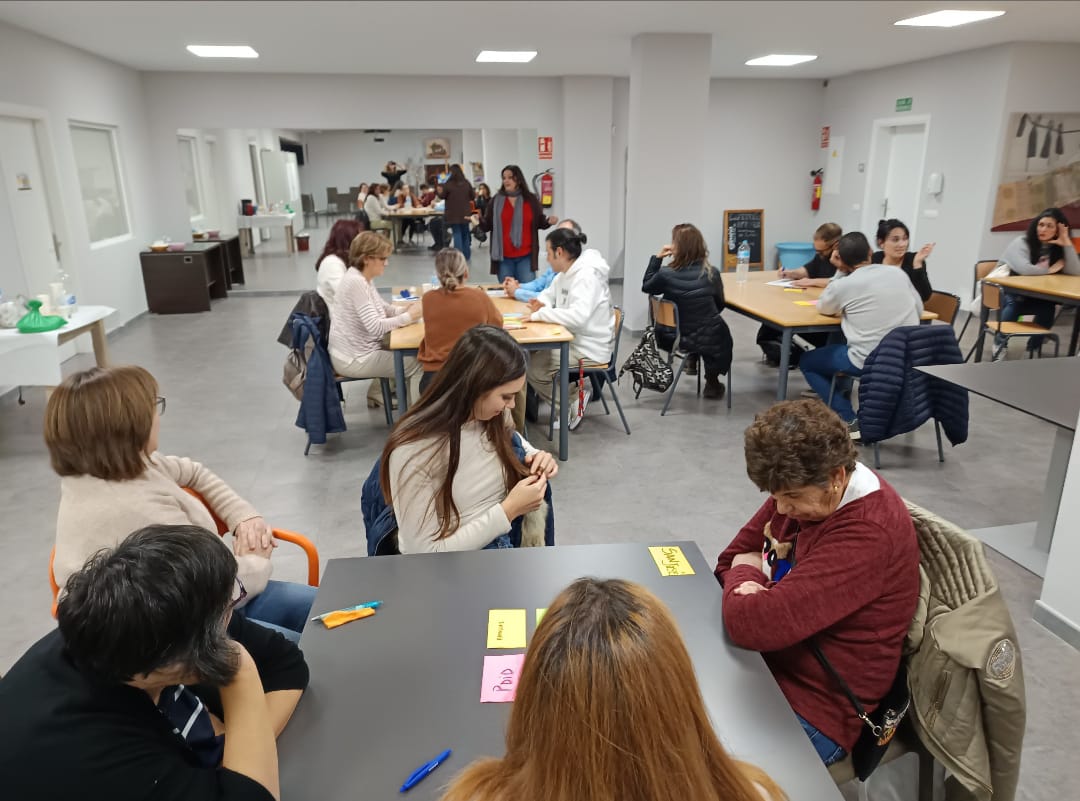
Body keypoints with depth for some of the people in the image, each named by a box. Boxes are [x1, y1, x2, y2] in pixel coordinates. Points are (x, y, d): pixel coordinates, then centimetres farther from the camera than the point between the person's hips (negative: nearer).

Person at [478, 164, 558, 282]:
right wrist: (478, 221, -17)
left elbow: (540, 222, 10)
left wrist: (549, 222, -12)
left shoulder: (530, 199, 4)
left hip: (526, 256, -1)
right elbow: (487, 225, 5)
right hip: (504, 257, 1)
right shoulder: (496, 200, 4)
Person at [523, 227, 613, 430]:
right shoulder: (565, 274, 7)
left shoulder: (587, 276, -22)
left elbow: (578, 316, -36)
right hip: (572, 340, 10)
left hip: (589, 350, -10)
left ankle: (574, 399, 5)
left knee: (531, 367, -11)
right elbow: (550, 294, 22)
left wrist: (540, 314, -27)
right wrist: (542, 304, -3)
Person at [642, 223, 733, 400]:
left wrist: (657, 258, 1)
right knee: (723, 335, 36)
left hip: (673, 338, 1)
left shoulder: (666, 274, -20)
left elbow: (646, 287, 3)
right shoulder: (711, 273, -15)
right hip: (709, 339, -1)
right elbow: (720, 305, 2)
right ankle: (712, 381, 41)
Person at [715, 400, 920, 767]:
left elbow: (752, 624, -34)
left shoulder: (868, 533, -30)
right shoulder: (800, 489, -3)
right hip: (766, 664, 8)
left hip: (812, 708, -8)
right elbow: (734, 558, 7)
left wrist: (748, 575, -12)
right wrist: (748, 584, -16)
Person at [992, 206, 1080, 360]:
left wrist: (1066, 243, -16)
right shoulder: (1022, 242, -15)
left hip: (1028, 296, 4)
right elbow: (1024, 269, -34)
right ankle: (1000, 343, -15)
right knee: (1012, 303, -36)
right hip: (1003, 291, -4)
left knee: (1048, 306, -25)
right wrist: (1050, 270, -17)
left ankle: (1034, 348, -8)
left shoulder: (1057, 248, 2)